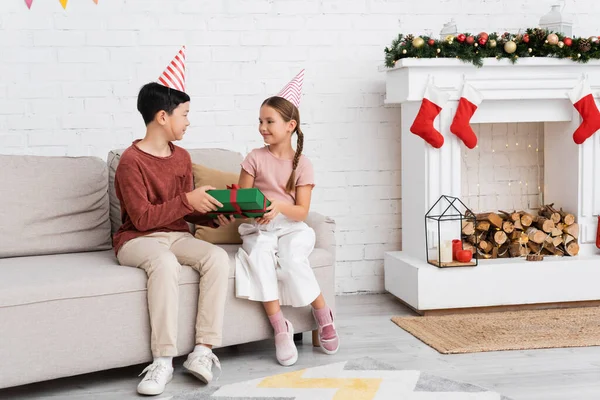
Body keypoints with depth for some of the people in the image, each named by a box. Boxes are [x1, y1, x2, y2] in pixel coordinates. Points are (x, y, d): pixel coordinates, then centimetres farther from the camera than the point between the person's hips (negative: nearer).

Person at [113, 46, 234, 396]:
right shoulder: (131, 161, -11)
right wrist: (188, 200, -22)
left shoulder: (182, 157, 11)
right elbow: (142, 218, -16)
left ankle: (203, 350, -28)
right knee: (165, 262, -40)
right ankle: (163, 361, -37)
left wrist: (214, 216, -5)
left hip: (177, 235, 6)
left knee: (218, 257, -25)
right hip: (137, 239, -6)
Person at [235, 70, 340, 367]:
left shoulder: (302, 164, 1)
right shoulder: (255, 158, 4)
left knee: (291, 258, -33)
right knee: (260, 255, -34)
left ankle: (324, 317, -10)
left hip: (291, 226, -1)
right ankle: (280, 328, -29)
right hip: (258, 228, 1)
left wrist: (280, 207, -26)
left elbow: (302, 210, -6)